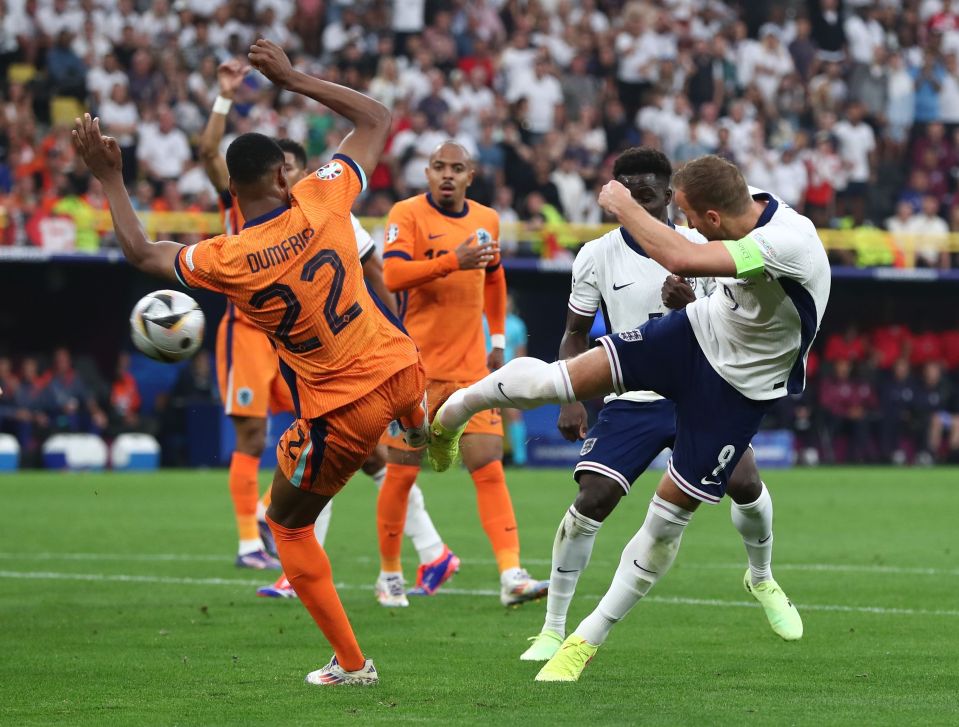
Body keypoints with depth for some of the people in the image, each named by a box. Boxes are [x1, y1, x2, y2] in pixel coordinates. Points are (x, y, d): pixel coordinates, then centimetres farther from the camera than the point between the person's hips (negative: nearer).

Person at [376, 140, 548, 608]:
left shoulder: (486, 219, 10)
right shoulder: (407, 214, -6)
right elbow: (393, 274, -21)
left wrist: (498, 337, 21)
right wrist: (453, 261, -29)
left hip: (472, 368, 3)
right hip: (416, 367, -3)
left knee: (489, 468, -8)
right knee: (402, 474, 4)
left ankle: (511, 576, -14)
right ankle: (389, 576, 20)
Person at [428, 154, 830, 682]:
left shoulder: (788, 243, -36)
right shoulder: (747, 207, -12)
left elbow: (681, 258, -43)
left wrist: (625, 207, -30)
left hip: (740, 390, -5)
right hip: (695, 328, 5)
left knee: (670, 514, -2)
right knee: (552, 380, -10)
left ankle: (588, 639, 14)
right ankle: (454, 411, 20)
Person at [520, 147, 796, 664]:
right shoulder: (597, 257, -3)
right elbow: (576, 334, 7)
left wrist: (691, 306, -23)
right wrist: (571, 400, -6)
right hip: (631, 401, 0)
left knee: (745, 484, -13)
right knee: (591, 501, -15)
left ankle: (762, 580, 20)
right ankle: (553, 630, -2)